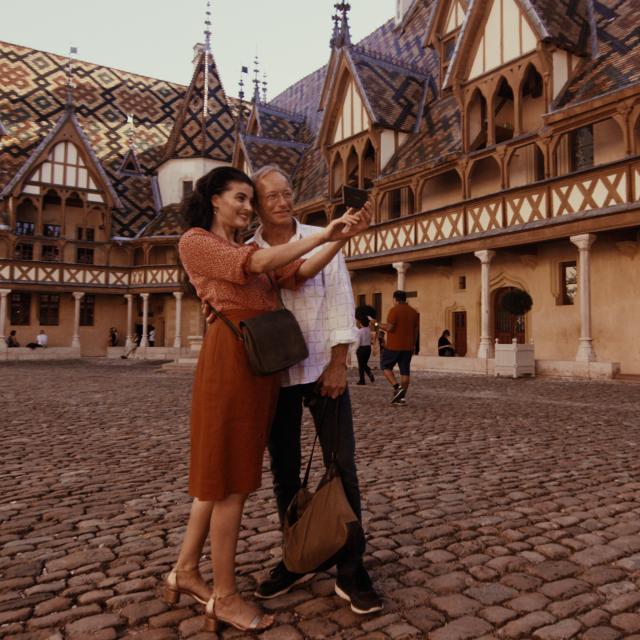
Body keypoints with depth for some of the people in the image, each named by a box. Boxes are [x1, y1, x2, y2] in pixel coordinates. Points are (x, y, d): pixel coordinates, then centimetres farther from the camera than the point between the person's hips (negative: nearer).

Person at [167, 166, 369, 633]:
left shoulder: (246, 249, 23)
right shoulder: (195, 241, 2)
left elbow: (297, 275, 6)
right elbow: (256, 264, -14)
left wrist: (340, 239, -6)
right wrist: (322, 234, -13)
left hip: (262, 362, 8)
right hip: (232, 356, -8)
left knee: (224, 472, 14)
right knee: (230, 477, -2)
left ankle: (186, 571, 28)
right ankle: (225, 597, 12)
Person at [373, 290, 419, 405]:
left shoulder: (394, 310, -10)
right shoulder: (414, 312, 11)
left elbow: (389, 327, -17)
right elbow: (416, 331, 13)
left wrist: (377, 324, -2)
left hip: (394, 346, -6)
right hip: (408, 347, 6)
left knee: (386, 366, 9)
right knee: (405, 371, 6)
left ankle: (397, 387, -8)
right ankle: (402, 397, 6)